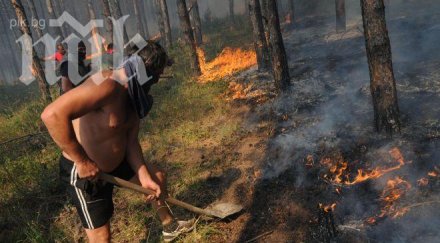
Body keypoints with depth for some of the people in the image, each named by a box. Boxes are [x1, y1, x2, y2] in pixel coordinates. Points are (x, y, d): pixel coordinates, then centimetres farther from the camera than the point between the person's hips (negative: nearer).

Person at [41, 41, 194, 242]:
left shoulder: (134, 93, -1)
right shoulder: (107, 85, -32)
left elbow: (131, 141, 2)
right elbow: (52, 115, -41)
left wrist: (145, 177, -5)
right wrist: (81, 160, -33)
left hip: (116, 162, 9)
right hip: (84, 171, -9)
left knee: (157, 177, 22)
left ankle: (170, 226, 46)